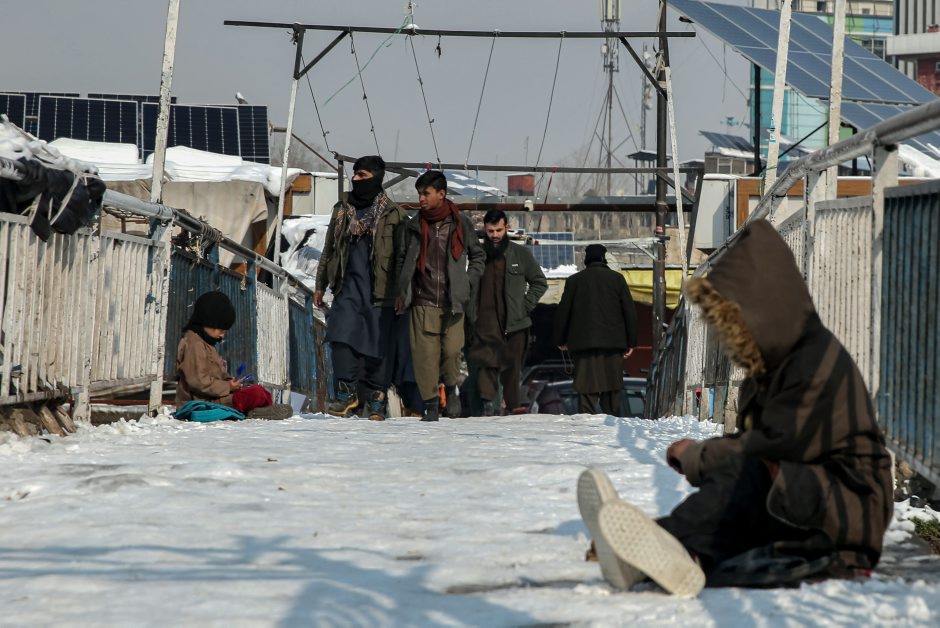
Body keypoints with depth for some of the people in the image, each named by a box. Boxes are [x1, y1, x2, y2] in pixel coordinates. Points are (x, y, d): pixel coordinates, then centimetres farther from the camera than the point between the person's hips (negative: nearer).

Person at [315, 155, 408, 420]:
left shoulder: (393, 215, 2)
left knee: (378, 345, 0)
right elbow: (329, 250, 22)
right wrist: (321, 285, 20)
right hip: (348, 288, 3)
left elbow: (403, 255, 2)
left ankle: (376, 399, 10)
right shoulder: (342, 211, 14)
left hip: (379, 291, -3)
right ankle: (346, 391, -6)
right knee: (341, 338, -14)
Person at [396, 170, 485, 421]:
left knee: (452, 349, -9)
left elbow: (478, 255, 14)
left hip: (452, 302, -1)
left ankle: (451, 388, 19)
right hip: (423, 301, 1)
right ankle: (430, 401, 7)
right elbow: (406, 261, 16)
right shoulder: (414, 226, 7)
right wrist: (403, 292, 6)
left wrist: (468, 283, 2)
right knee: (425, 353, -4)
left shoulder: (460, 224, 3)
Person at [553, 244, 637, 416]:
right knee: (612, 388, 7)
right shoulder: (617, 278, 4)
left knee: (586, 390, -3)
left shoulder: (574, 280, 4)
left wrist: (560, 340, 17)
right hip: (613, 342, 0)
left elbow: (563, 311, 6)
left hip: (583, 342, 0)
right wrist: (631, 342, 9)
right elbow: (630, 311, 3)